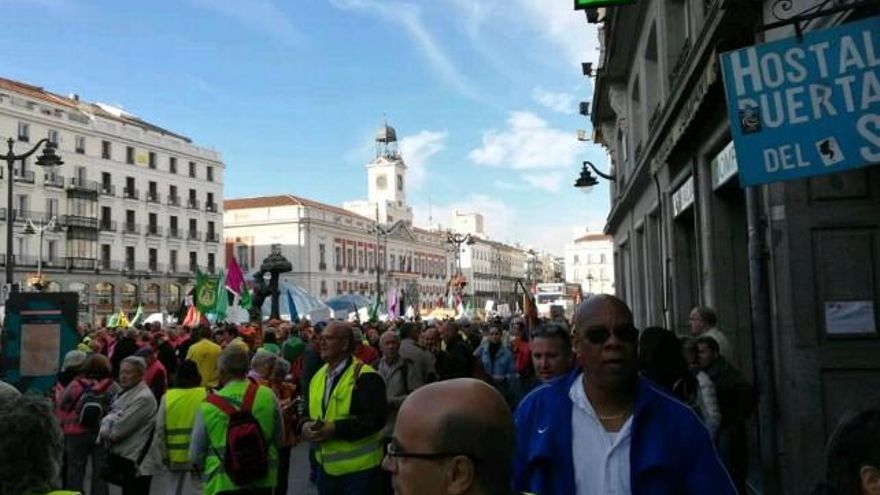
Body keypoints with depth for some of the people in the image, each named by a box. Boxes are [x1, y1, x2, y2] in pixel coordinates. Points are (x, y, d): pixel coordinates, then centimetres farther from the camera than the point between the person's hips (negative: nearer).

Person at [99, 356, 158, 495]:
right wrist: (105, 429, -10)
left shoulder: (144, 397, -19)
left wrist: (106, 432, -3)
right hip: (120, 455, 9)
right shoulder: (124, 393, 13)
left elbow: (122, 427, -20)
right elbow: (111, 416, 10)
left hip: (134, 460, -9)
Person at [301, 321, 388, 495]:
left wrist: (337, 429, -26)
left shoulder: (365, 376, -16)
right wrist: (306, 425, -5)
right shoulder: (318, 376, 11)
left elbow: (375, 419, -22)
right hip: (326, 466, 7)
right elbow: (308, 410, 18)